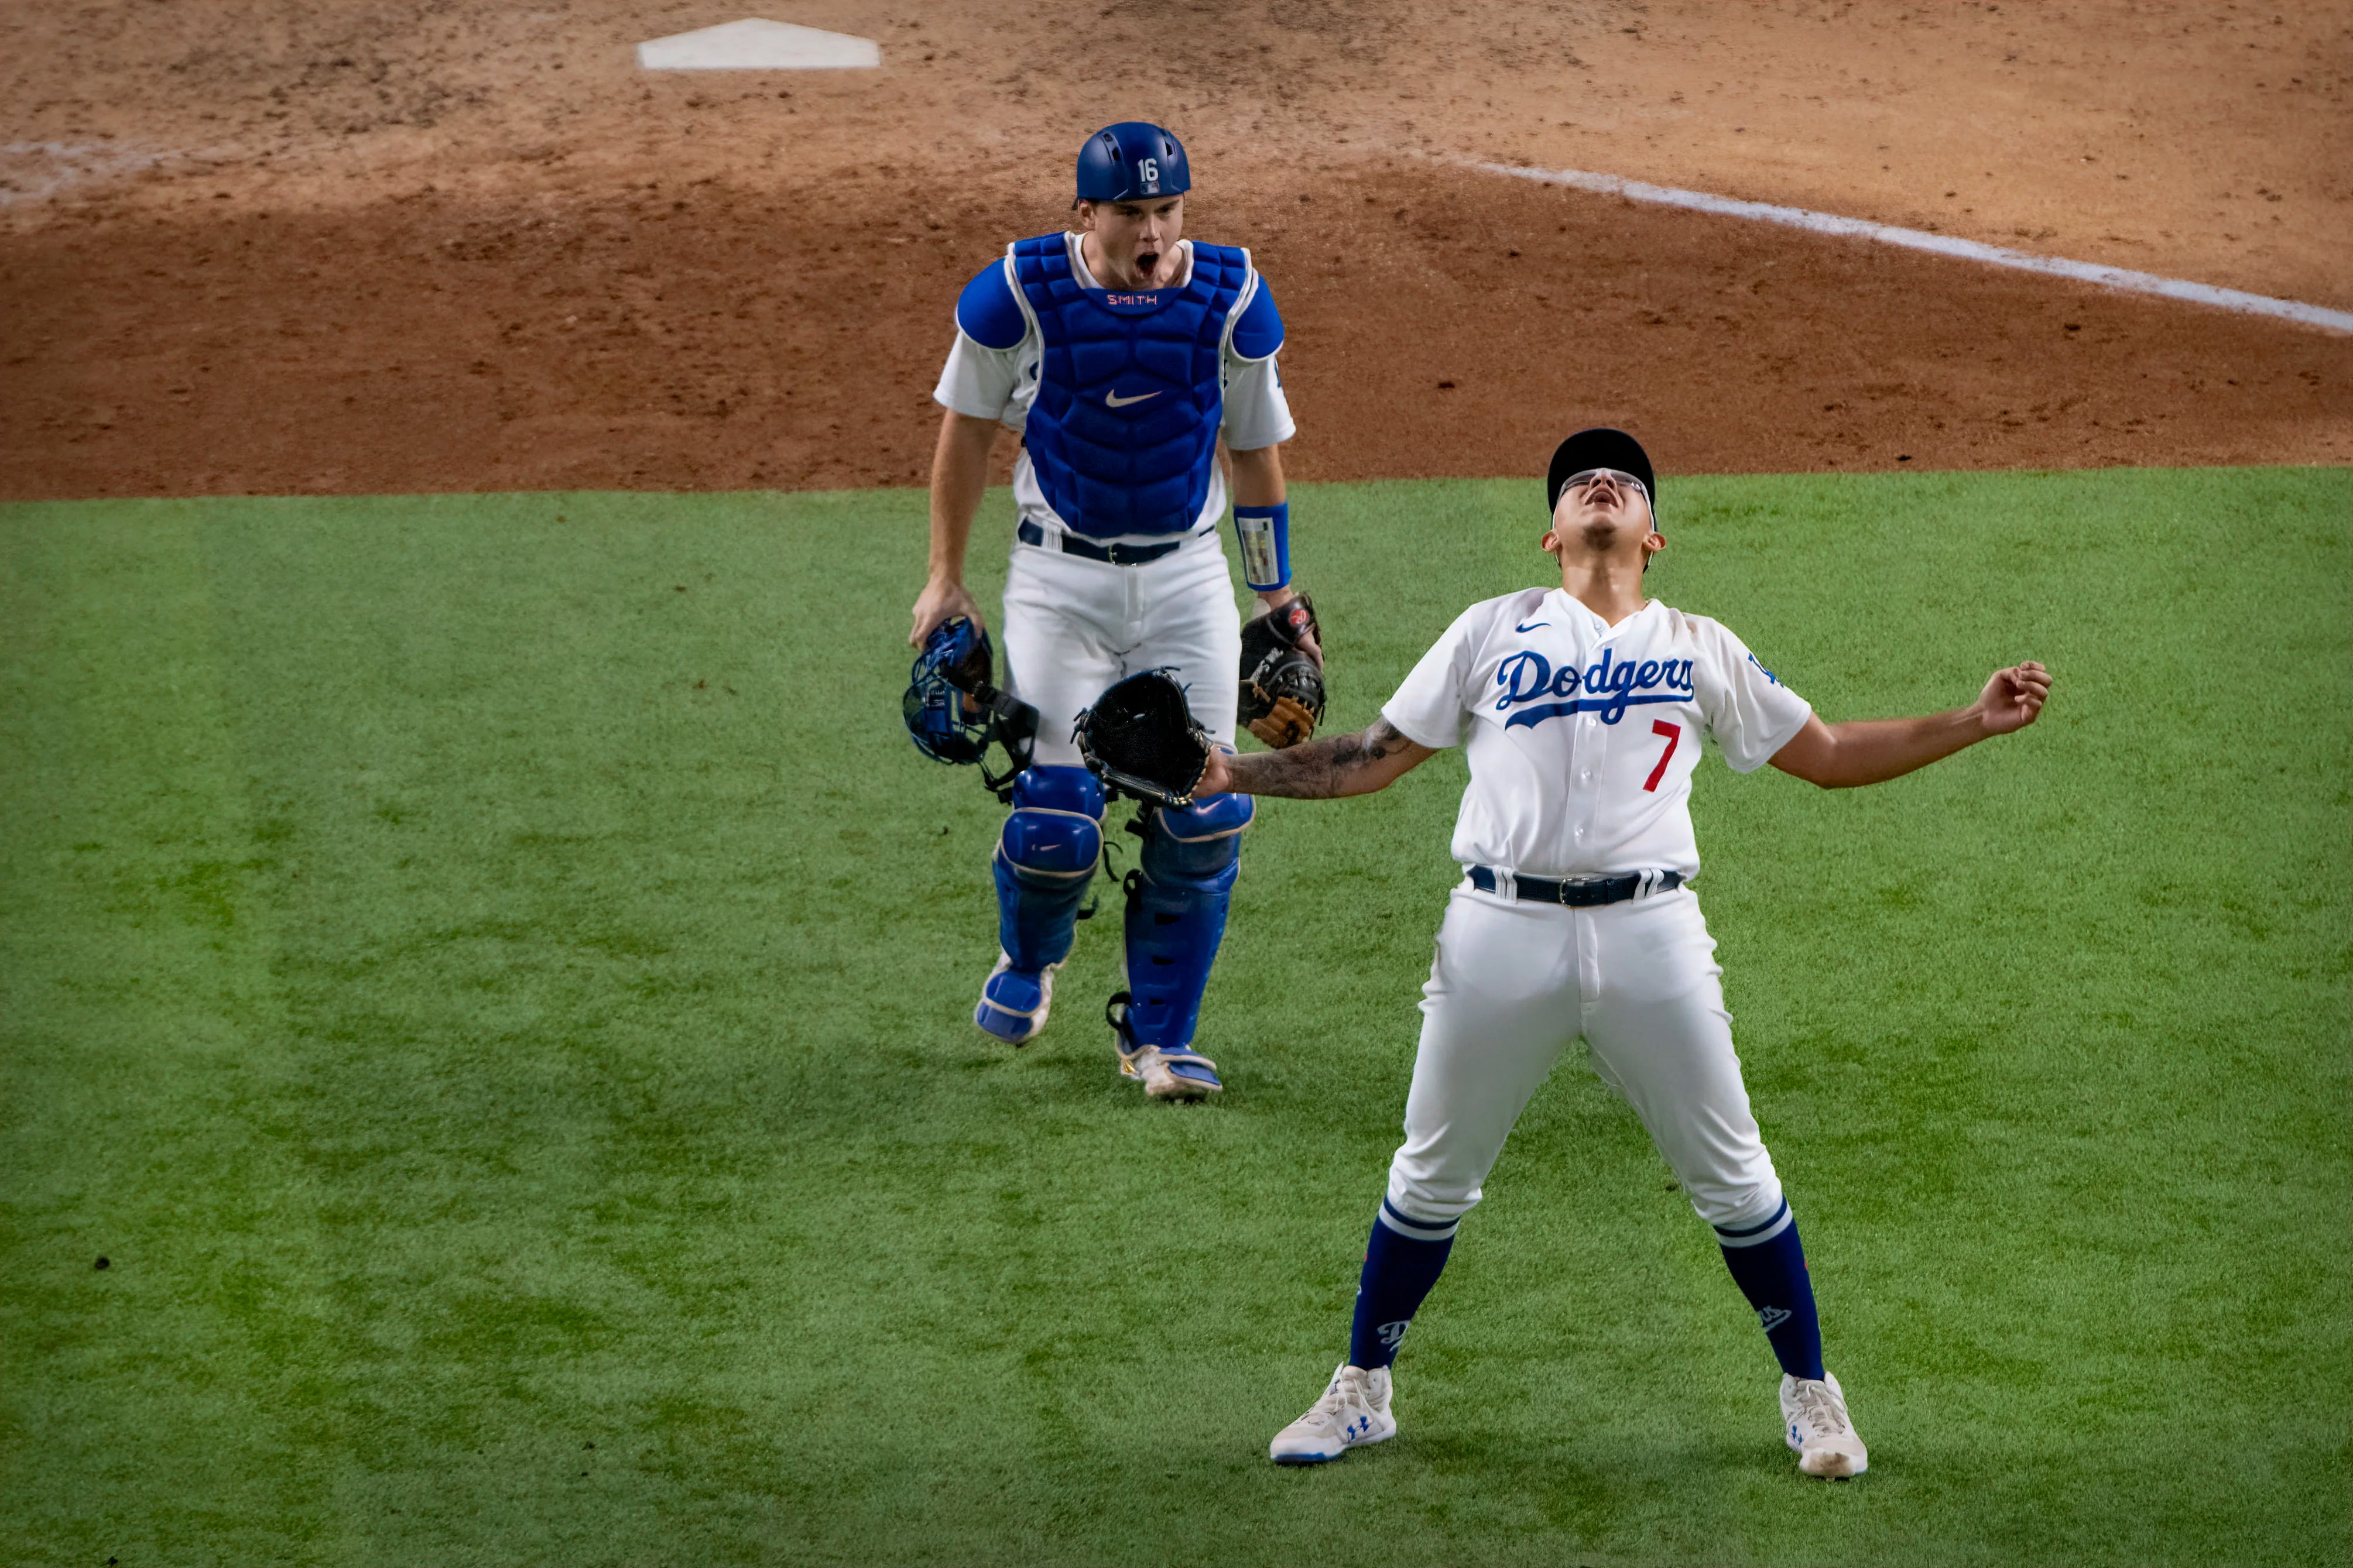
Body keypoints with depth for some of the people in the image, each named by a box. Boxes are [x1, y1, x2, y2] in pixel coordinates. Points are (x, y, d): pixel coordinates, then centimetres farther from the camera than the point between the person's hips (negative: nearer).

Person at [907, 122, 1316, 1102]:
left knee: (1205, 816, -5)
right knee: (1056, 817, -8)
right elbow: (967, 429, 2)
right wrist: (945, 578, 2)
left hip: (1187, 578, 2)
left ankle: (1159, 1034, 14)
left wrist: (1278, 595, 7)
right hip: (1060, 578, -2)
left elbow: (1256, 451, 6)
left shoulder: (1230, 297, -7)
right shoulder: (1019, 293, -12)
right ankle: (1028, 961, 27)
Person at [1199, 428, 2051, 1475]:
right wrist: (1233, 776, 2)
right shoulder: (1494, 631, 12)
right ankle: (1361, 1392, 21)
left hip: (1650, 934, 0)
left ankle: (1809, 1392, 18)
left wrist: (1975, 723, 8)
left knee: (1731, 1179, 3)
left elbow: (1827, 755, 17)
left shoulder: (1699, 649, 15)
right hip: (1502, 933, 0)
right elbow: (1376, 757, 12)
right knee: (1430, 1177, 6)